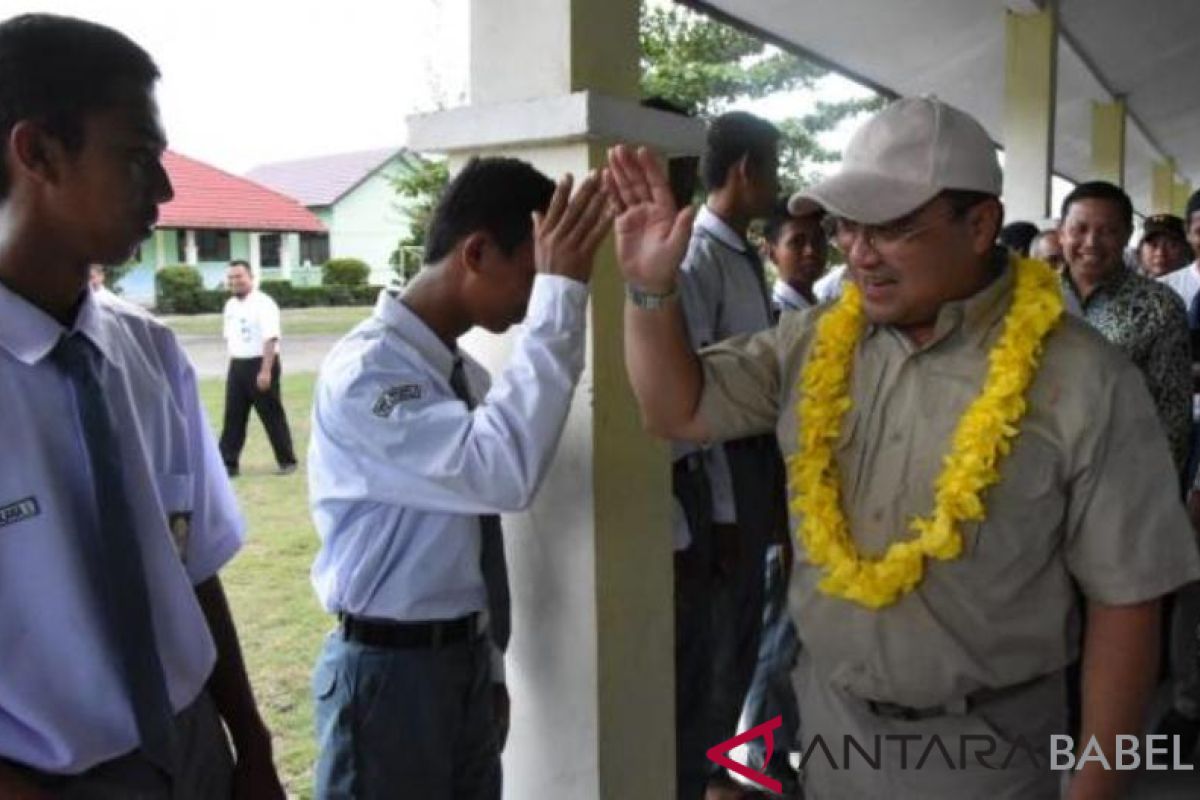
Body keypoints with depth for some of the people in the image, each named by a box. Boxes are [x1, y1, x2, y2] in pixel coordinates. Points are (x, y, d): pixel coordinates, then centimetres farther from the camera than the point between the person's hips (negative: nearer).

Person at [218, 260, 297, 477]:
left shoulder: (263, 303, -14)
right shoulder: (230, 305, 12)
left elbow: (270, 339, -20)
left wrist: (265, 371, -25)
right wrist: (234, 364, 16)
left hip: (261, 364, -7)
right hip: (237, 366, 7)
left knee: (272, 415, 1)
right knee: (233, 415, 7)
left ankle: (287, 461, 12)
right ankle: (228, 463, 13)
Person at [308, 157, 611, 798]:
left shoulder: (465, 373, 7)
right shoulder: (364, 370, -20)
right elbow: (504, 473, -34)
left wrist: (491, 666, 18)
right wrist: (560, 292, -32)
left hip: (468, 662, 8)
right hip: (389, 670, -8)